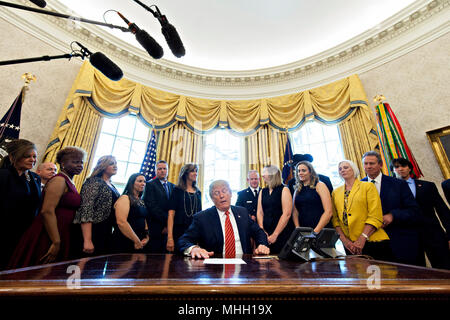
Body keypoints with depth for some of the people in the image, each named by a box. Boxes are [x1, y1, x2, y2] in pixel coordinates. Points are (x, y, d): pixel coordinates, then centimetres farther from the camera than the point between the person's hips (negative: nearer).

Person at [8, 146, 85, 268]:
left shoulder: (69, 182, 13)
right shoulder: (59, 180, -14)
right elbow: (47, 211, -23)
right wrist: (56, 243, -22)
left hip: (60, 235, 9)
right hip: (48, 238, -8)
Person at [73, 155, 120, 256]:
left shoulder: (112, 186, 14)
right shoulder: (94, 182, -9)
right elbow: (86, 210, -18)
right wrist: (87, 240, -24)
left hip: (107, 233, 7)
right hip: (92, 233, -7)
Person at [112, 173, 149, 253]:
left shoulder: (141, 201, 11)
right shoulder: (125, 198, -11)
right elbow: (121, 222, -22)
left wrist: (146, 237, 0)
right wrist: (137, 241, -16)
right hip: (124, 243, -7)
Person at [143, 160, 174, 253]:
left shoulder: (172, 186, 14)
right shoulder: (150, 185, -2)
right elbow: (151, 206, -12)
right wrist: (166, 221, -12)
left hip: (168, 228, 5)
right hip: (155, 228, -4)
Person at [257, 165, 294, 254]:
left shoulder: (284, 190, -6)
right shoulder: (262, 192, 9)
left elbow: (287, 214, -13)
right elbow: (259, 212, 5)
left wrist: (275, 234, -16)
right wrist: (262, 231, -7)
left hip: (283, 233, -4)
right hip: (266, 233, 4)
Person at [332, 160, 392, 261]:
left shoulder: (368, 186, 0)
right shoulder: (336, 192, 10)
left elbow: (375, 216, -9)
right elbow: (335, 218, 6)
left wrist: (362, 239, -15)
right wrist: (343, 239, -6)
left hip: (372, 241, -3)